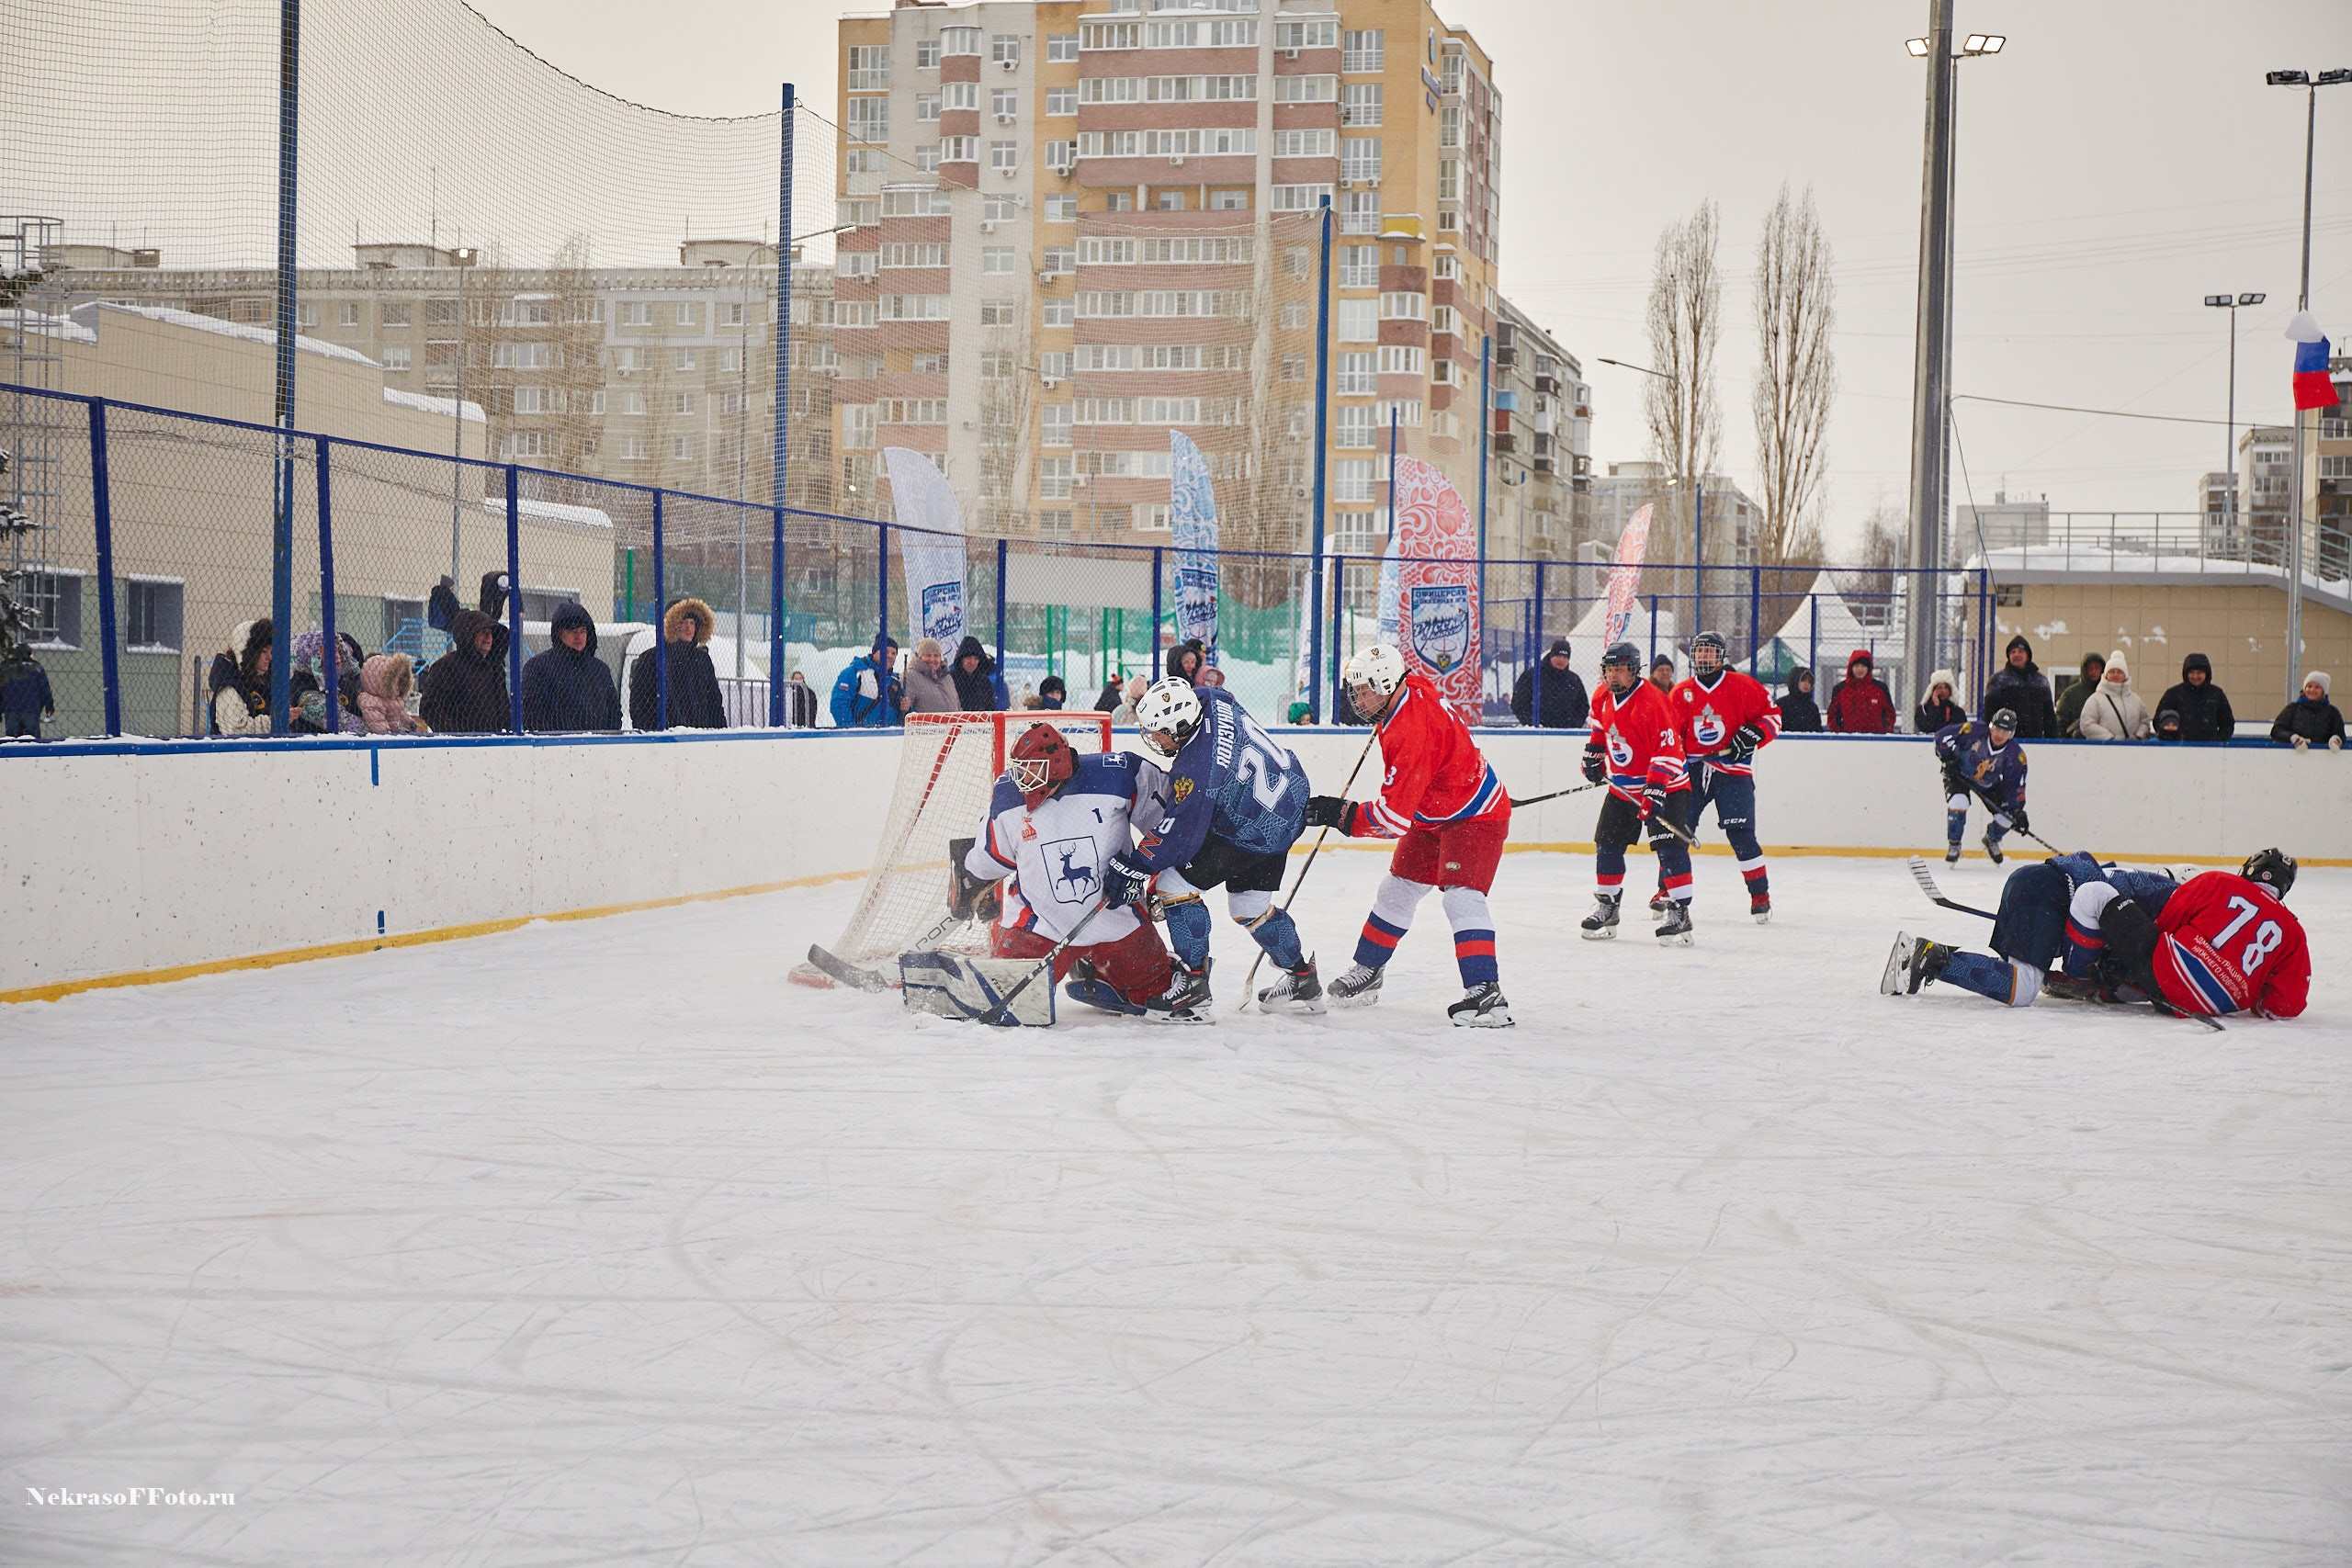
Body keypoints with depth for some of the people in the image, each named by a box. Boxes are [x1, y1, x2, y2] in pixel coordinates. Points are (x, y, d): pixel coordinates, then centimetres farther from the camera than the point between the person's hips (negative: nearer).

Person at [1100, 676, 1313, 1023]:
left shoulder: (1196, 771, -32)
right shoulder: (1210, 700, -10)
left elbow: (1177, 833, -25)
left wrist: (1135, 866, -18)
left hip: (1257, 832, -10)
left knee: (1173, 883, -9)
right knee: (1248, 904, 22)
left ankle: (1193, 983, -5)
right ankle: (1303, 981, 35)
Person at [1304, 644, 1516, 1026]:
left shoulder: (1410, 731, -33)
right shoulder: (1413, 685, -6)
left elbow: (1394, 815, -33)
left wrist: (1339, 814, -28)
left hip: (1476, 815, -11)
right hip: (1433, 815, 11)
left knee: (1461, 896, -26)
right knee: (1396, 891, 16)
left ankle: (1485, 992, -33)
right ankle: (1365, 974, 31)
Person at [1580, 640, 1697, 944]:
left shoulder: (1651, 702, -25)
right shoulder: (1603, 697, 0)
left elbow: (1668, 750, -28)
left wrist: (1655, 788, -33)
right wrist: (1594, 754, 15)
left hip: (1664, 785, -7)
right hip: (1622, 788, 7)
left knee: (1669, 847, -14)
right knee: (1607, 843, 8)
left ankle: (1679, 911, -11)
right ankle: (1607, 906, 21)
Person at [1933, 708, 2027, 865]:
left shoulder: (2016, 755, -20)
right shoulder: (1974, 731, -30)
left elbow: (2016, 787, -16)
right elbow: (1942, 736, -22)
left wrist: (2018, 811, -24)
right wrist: (1948, 757, -26)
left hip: (1989, 783, 3)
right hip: (1959, 774, -3)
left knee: (2007, 816, -6)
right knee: (1958, 802, -31)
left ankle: (1991, 840, 29)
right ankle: (1953, 845, -10)